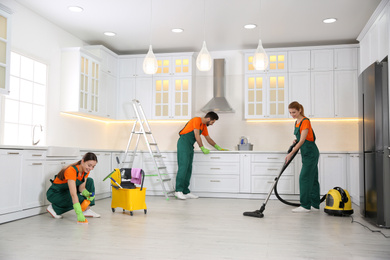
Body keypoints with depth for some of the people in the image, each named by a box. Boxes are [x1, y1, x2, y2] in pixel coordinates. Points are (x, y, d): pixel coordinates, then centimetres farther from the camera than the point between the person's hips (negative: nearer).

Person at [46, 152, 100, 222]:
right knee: (80, 199, -29)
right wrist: (79, 213, -48)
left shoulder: (86, 170, -9)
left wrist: (87, 194, -30)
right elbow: (73, 194, -42)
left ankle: (87, 210, -6)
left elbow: (81, 187, -6)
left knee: (90, 181, -5)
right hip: (55, 193, -8)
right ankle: (54, 208, -8)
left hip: (67, 191, 8)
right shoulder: (71, 170, -34)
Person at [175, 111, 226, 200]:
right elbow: (197, 136, -13)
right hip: (183, 143, -9)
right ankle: (178, 190, -18)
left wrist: (219, 148, 26)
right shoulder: (197, 120, -8)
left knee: (188, 169, 3)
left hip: (190, 146, 9)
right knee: (183, 167, -16)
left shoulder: (204, 126, 19)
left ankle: (186, 192, 2)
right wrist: (202, 148, -8)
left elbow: (208, 138, 28)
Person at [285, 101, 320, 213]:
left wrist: (291, 154, -23)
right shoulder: (297, 122, 12)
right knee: (312, 178, 10)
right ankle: (315, 205, 15)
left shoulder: (305, 121, -17)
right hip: (306, 153, 9)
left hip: (311, 153, -9)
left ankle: (305, 205, -4)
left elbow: (302, 141, -21)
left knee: (304, 178, -9)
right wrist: (296, 141, 2)